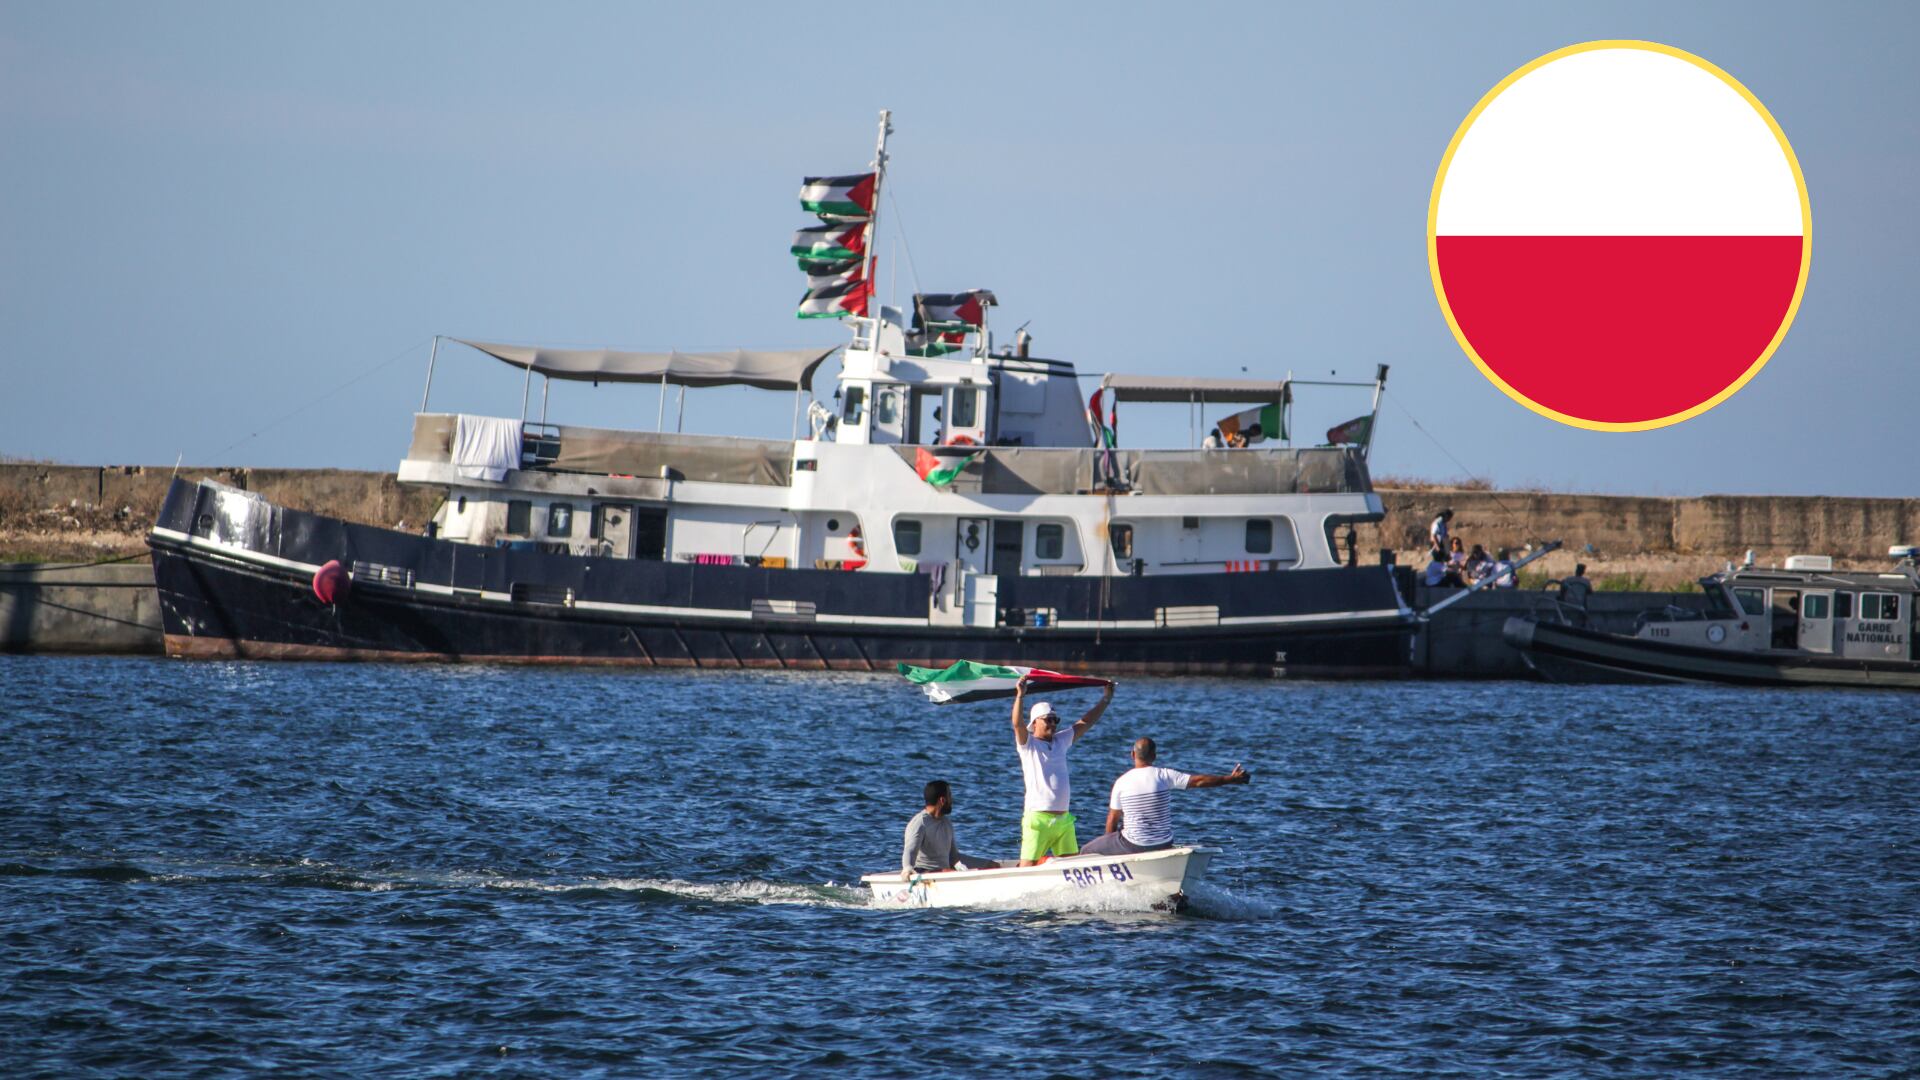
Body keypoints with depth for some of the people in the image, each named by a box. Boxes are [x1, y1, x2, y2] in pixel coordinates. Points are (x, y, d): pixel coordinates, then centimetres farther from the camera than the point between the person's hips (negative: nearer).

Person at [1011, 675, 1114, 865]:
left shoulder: (1061, 741, 15)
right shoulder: (1028, 744, -2)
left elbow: (1085, 723, 21)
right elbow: (1017, 724, -19)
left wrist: (1106, 700, 23)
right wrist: (1020, 695, -30)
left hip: (1063, 819, 6)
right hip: (1038, 819, -6)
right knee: (1028, 866, -11)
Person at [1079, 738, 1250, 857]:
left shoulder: (1121, 782, -7)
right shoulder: (1164, 775, -8)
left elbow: (1112, 819, 0)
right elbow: (1199, 780, -7)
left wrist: (1109, 848, 15)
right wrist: (1230, 779, 4)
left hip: (1133, 845, -3)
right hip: (1164, 844, 3)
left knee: (1087, 851, 14)